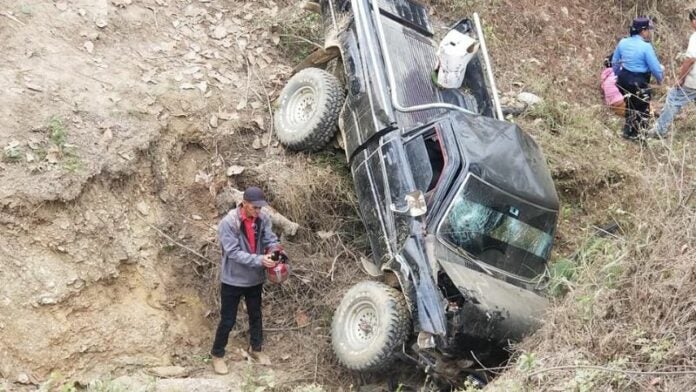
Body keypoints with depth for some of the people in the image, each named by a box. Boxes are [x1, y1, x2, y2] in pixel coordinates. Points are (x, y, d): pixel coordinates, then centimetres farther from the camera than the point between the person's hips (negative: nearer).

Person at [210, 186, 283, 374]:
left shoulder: (263, 219, -8)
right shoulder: (228, 223, -24)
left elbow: (270, 239, -1)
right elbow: (234, 253, -26)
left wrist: (275, 249, -25)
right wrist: (259, 260, -33)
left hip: (255, 279, 5)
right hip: (233, 280, -5)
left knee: (256, 315, 21)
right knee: (228, 320, 6)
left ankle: (256, 348, 43)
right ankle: (217, 354, 26)